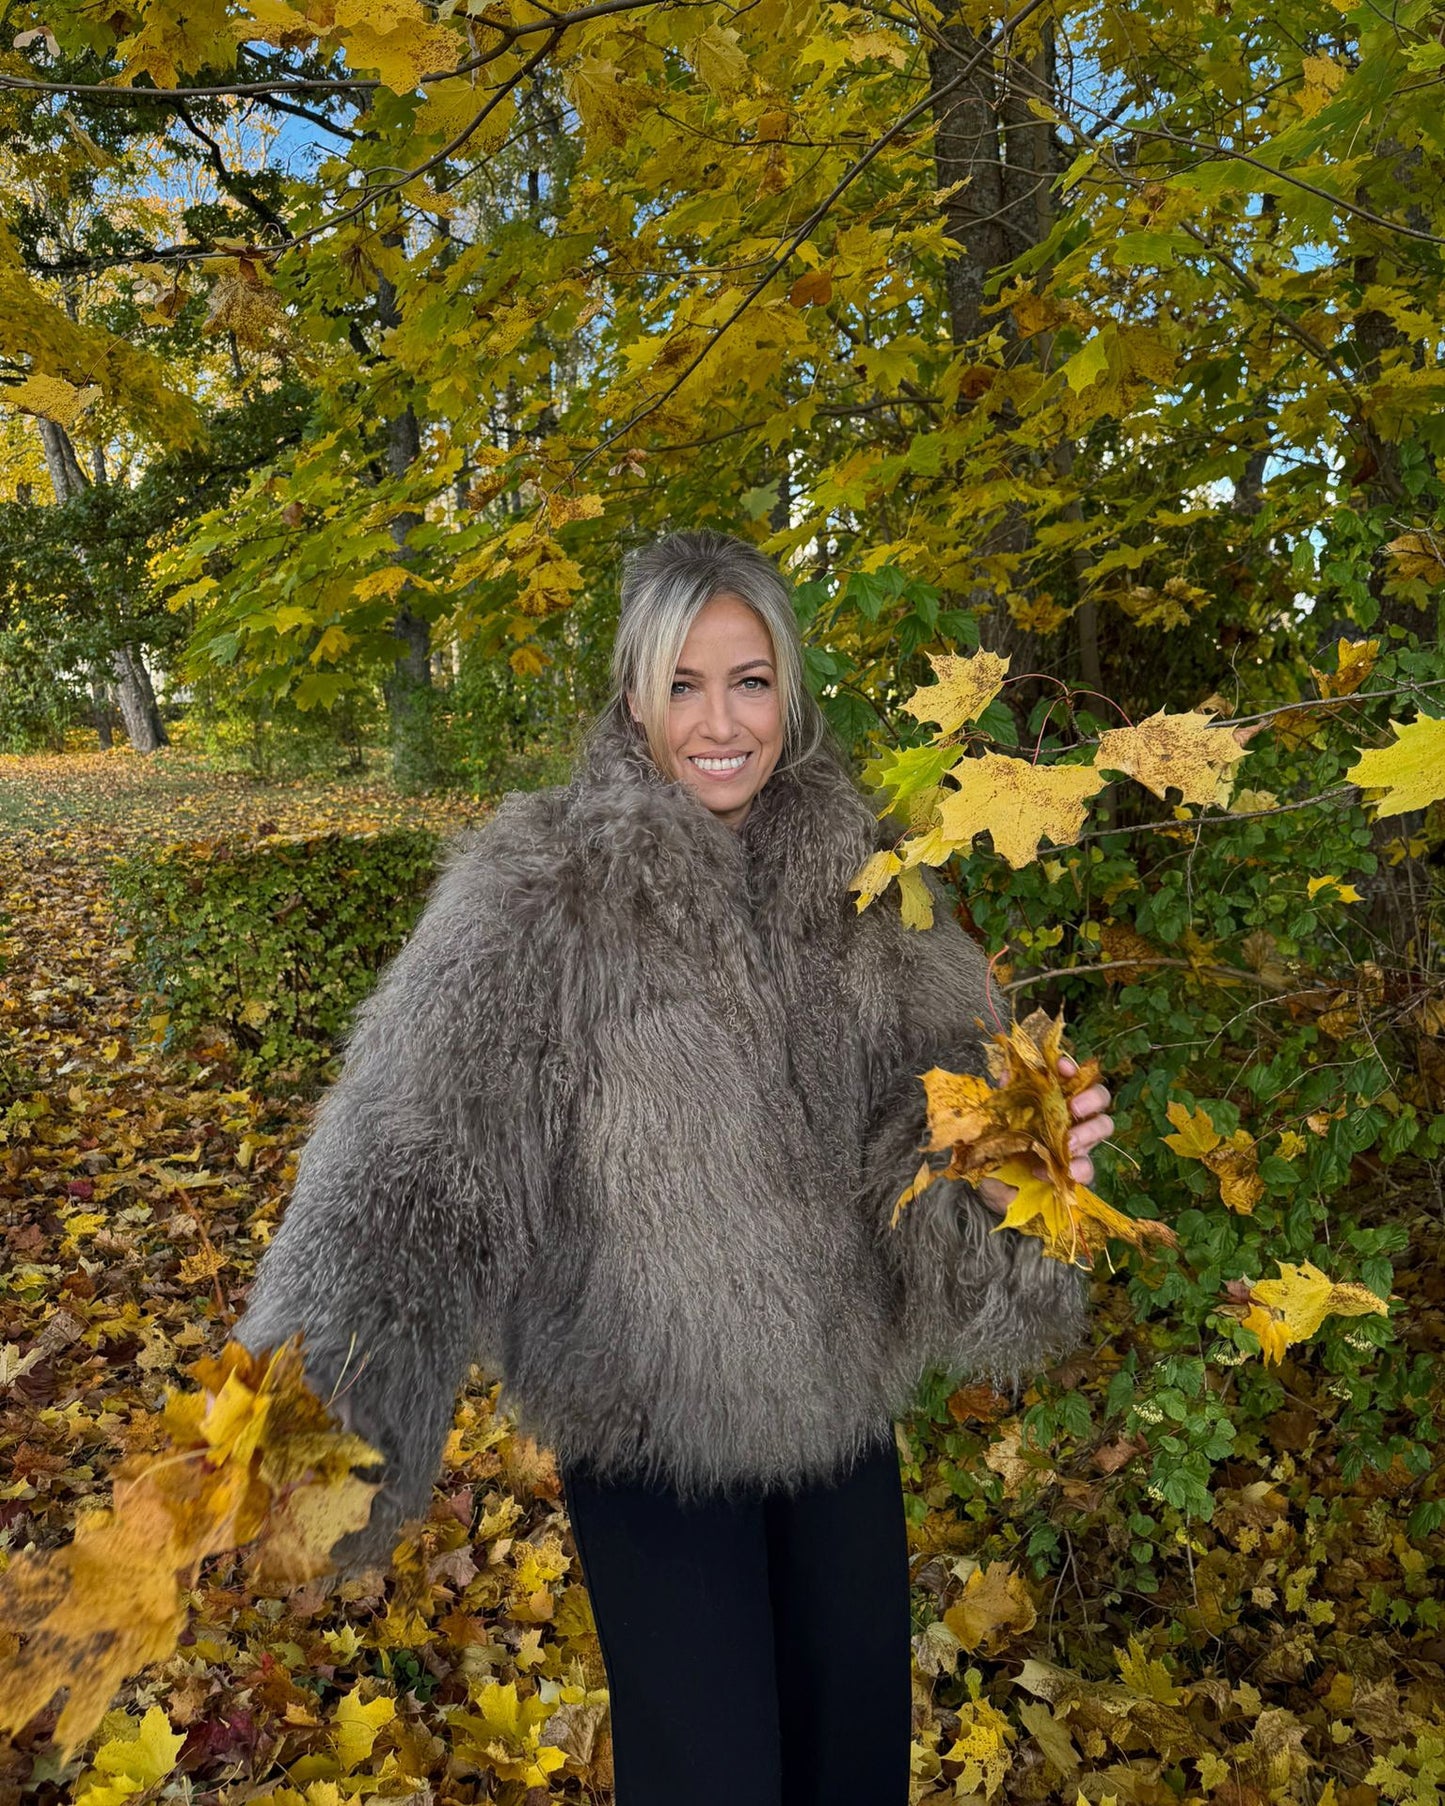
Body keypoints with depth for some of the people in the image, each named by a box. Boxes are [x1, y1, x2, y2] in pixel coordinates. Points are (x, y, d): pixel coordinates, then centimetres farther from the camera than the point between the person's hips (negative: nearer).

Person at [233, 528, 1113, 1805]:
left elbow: (941, 1053, -13)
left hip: (843, 1387, 4)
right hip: (649, 1416, -4)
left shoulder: (862, 872, -5)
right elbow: (411, 1135, -26)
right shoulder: (536, 892, -18)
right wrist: (313, 1390, -40)